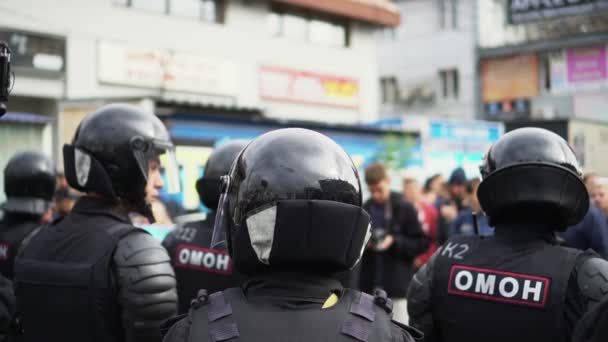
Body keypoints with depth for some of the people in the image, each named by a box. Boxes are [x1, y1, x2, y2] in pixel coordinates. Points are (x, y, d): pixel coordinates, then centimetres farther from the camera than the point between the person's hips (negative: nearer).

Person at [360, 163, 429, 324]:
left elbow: (422, 243, -3)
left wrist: (395, 241, -15)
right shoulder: (365, 210, 5)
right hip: (369, 285, 3)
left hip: (399, 286, -3)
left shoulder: (405, 209, -3)